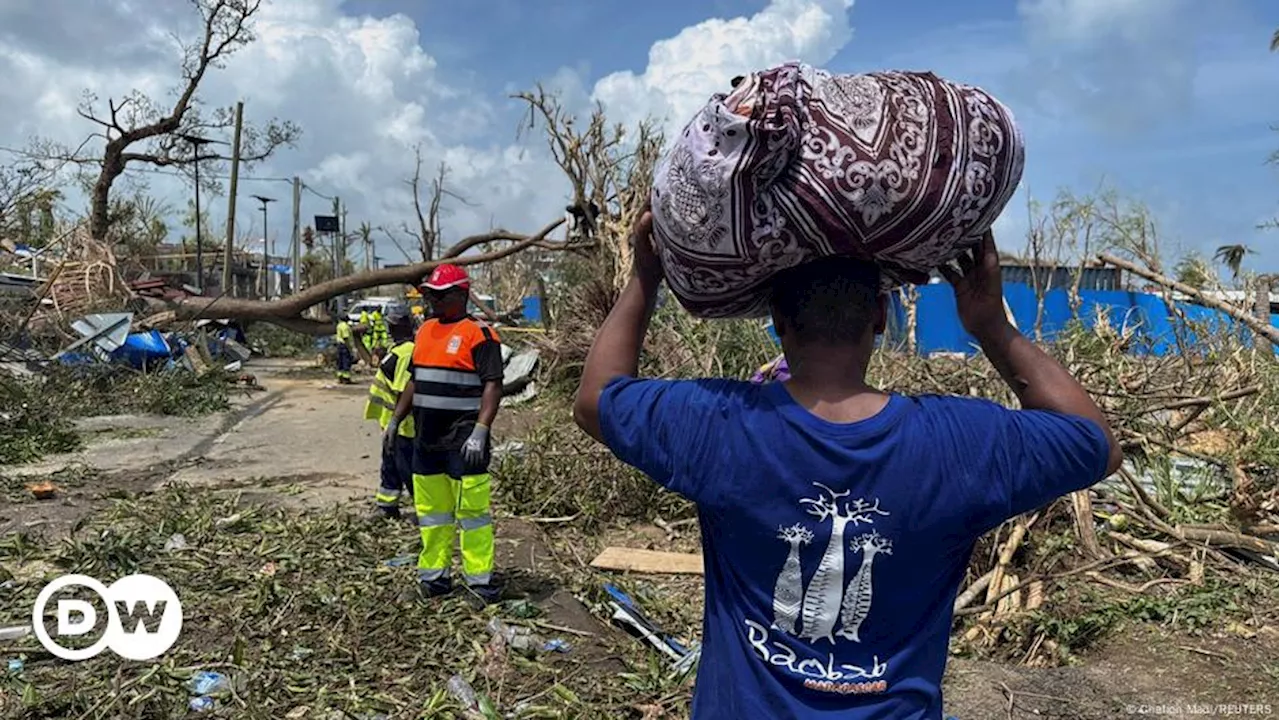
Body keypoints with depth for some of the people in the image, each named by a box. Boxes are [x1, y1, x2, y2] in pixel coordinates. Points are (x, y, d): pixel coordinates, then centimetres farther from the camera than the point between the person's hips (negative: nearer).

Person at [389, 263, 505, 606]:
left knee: (471, 510, -4)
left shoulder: (479, 333, -9)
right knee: (430, 510, 14)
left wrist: (480, 431, -24)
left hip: (463, 441, -8)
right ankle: (433, 575, 24)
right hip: (426, 439, 8)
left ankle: (480, 580, 5)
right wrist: (396, 419, 18)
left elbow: (493, 386, -16)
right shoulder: (425, 330, 15)